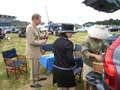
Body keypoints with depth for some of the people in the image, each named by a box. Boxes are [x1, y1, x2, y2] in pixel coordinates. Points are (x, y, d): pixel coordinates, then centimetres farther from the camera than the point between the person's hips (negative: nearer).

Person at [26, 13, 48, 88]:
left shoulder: (35, 27, 7)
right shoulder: (30, 28, -23)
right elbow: (31, 41, -27)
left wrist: (43, 37, -1)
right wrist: (43, 42, -18)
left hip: (36, 51, 9)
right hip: (32, 52, -9)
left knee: (37, 65, 24)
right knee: (34, 67, 5)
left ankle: (37, 77, 43)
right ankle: (33, 83, 21)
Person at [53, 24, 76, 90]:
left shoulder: (56, 41, 4)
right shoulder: (68, 43, -19)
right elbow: (70, 58, -19)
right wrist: (73, 64, 0)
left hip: (56, 67, 8)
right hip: (65, 70, -8)